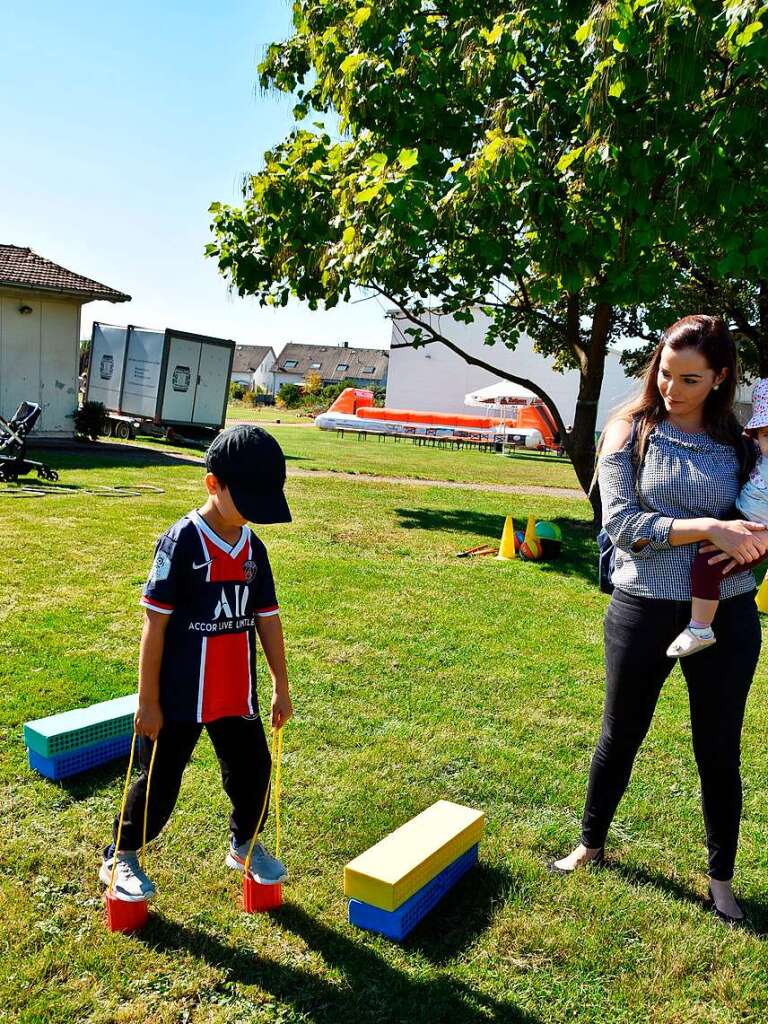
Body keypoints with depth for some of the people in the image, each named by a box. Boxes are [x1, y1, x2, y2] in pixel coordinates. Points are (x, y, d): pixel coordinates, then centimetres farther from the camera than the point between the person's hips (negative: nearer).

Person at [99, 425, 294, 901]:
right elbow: (155, 624, -15)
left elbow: (268, 619, 8)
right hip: (179, 696, -5)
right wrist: (148, 701, -13)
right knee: (161, 782, 9)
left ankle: (245, 846, 42)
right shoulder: (181, 542, -16)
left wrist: (282, 688, 11)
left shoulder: (253, 548, 2)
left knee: (254, 769, 16)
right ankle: (120, 859, 33)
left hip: (237, 694, 6)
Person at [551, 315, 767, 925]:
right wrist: (709, 529, -25)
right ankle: (591, 845, 40)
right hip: (644, 611, -1)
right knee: (620, 737, 17)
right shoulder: (630, 430, -4)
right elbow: (621, 524, -14)